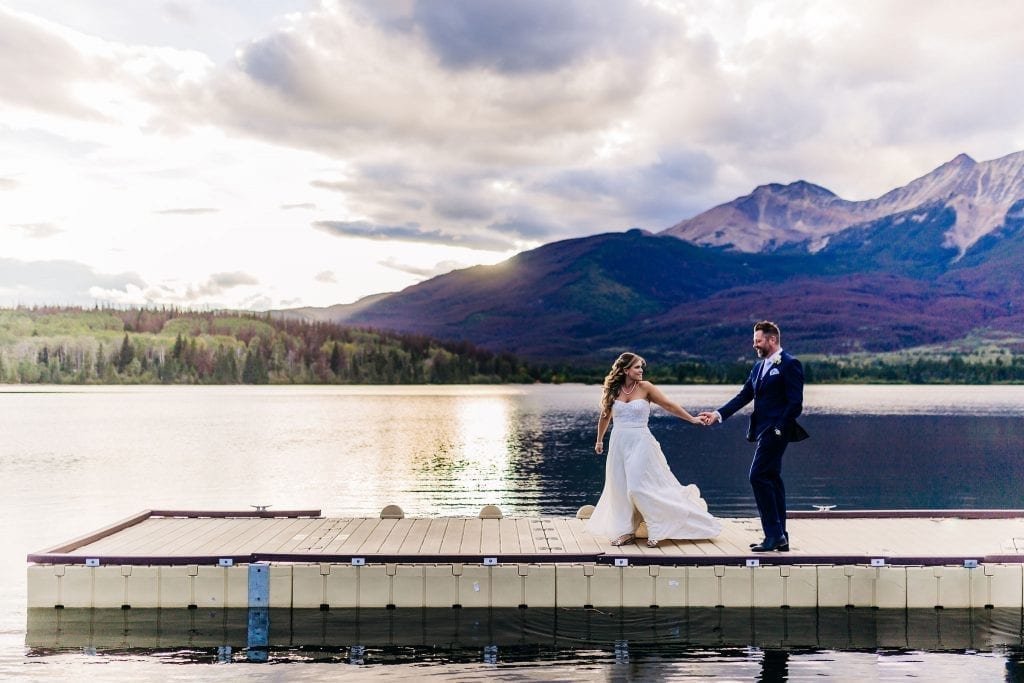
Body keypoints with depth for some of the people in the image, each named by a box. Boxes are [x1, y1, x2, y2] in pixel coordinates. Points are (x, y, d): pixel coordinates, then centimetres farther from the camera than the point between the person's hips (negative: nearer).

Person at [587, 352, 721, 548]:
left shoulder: (645, 387, -4)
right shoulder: (613, 390, 4)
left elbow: (669, 405, -1)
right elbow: (604, 417, 17)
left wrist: (691, 418, -3)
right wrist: (599, 440, 26)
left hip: (640, 442, -3)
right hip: (618, 443, 3)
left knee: (639, 488, -9)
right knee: (620, 488, 5)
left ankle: (657, 531, 4)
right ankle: (626, 531, 16)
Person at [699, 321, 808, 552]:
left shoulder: (790, 364, -9)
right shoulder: (758, 367, 17)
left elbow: (795, 403, -14)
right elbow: (743, 396, 15)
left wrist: (779, 429, -18)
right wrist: (718, 414, 5)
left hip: (776, 431, -9)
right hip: (762, 431, 9)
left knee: (758, 476, -13)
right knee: (772, 479, 10)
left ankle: (774, 535, -9)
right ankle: (780, 537, 16)